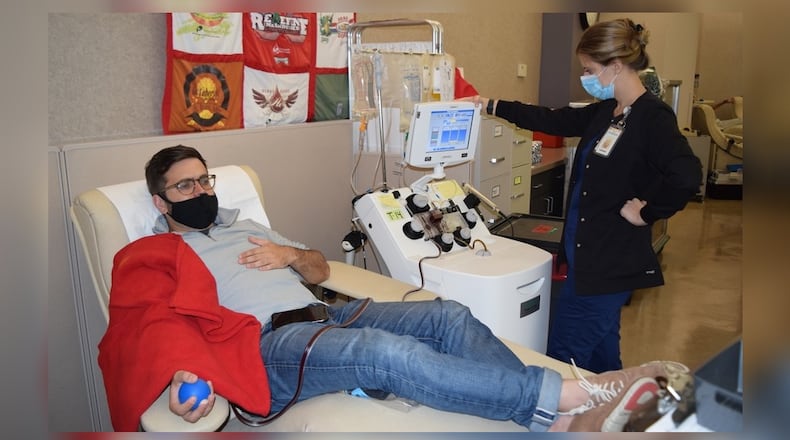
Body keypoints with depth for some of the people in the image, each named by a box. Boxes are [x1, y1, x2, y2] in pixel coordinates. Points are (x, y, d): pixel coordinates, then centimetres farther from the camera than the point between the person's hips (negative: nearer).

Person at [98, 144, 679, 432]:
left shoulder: (246, 228, 29)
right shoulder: (152, 255, 11)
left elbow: (321, 270, 28)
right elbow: (152, 324, -9)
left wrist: (291, 255, 4)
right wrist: (181, 371, -31)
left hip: (321, 315, 7)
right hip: (267, 345, -7)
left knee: (448, 316, -14)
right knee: (390, 352, -34)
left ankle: (568, 418, -21)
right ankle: (571, 393, -35)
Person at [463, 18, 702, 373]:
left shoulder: (653, 117, -16)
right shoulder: (605, 112, 9)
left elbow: (686, 176, -30)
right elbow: (552, 120, 18)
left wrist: (645, 212, -18)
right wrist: (491, 106, 21)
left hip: (610, 261, -9)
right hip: (588, 254, 9)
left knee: (562, 356, -2)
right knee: (600, 353, 20)